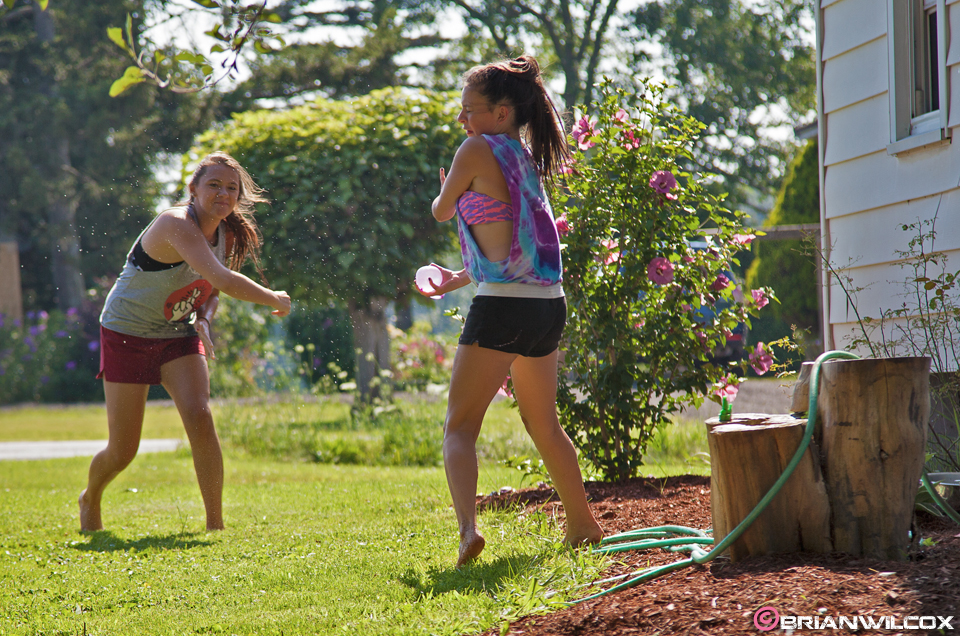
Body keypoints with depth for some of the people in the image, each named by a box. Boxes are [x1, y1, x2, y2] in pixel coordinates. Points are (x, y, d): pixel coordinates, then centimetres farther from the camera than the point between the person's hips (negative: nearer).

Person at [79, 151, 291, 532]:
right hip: (127, 333, -6)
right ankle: (90, 501, 34)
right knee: (122, 451, 1)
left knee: (200, 418, -19)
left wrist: (204, 319, -9)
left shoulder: (228, 233, -2)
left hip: (178, 335, 6)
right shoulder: (177, 225, -29)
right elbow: (225, 281, -41)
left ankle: (215, 524, -13)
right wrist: (275, 301, -27)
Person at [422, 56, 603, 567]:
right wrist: (462, 278, 32)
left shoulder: (478, 150, -7)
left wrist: (446, 193, 30)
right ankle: (582, 523, 33)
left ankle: (468, 526, -26)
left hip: (503, 307, -8)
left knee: (460, 426, -6)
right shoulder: (526, 159, 16)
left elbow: (441, 212, 7)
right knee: (543, 423, 24)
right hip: (548, 305, 8)